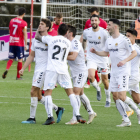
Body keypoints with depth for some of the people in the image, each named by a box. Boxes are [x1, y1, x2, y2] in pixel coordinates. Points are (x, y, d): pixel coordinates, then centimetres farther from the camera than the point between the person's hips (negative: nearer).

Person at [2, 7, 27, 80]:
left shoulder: (12, 21, 5)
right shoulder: (23, 23, -11)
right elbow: (25, 34, -12)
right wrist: (25, 45, -7)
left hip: (11, 43, 4)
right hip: (19, 44, -4)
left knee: (11, 59, 9)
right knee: (20, 60, 6)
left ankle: (7, 69, -19)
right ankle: (18, 76, 9)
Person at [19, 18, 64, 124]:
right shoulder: (35, 40, 13)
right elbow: (31, 56, 21)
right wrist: (23, 68, 17)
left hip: (45, 69, -8)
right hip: (37, 70, 8)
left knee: (33, 91, -14)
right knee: (38, 96, 8)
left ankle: (32, 118, -9)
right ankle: (57, 109, 21)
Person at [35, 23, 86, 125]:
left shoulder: (51, 39, 1)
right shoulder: (68, 43, 10)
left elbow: (37, 37, 15)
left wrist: (38, 31, 35)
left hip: (51, 69, -3)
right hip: (63, 70, 3)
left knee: (47, 93, 0)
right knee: (70, 93, 10)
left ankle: (50, 117, -14)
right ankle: (78, 115, 2)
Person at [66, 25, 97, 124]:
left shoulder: (75, 43, -18)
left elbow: (73, 57, -28)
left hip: (81, 71, -10)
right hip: (75, 72, 10)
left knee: (76, 93, -14)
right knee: (80, 94, 16)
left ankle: (75, 119, -16)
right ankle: (91, 113, 29)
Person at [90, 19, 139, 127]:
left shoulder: (124, 39, -11)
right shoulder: (109, 40, 12)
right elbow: (106, 53, 27)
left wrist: (124, 61, -23)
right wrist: (95, 52, 11)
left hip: (123, 71, -8)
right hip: (114, 72, 8)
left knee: (122, 96, -16)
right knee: (115, 96, 2)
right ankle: (126, 121, 7)